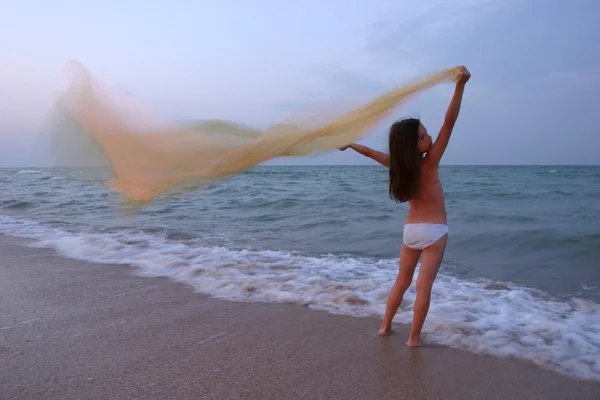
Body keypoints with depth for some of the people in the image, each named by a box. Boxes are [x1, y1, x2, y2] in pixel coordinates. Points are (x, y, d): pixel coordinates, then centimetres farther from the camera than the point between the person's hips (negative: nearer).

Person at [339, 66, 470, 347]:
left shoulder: (399, 165, -6)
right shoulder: (429, 163, -17)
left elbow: (371, 152, 11)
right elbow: (449, 122, -24)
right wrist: (460, 84, -27)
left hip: (410, 230, 5)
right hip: (434, 231, -5)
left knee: (402, 281, 19)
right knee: (424, 286, 2)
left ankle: (385, 326, 27)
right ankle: (414, 337, 8)